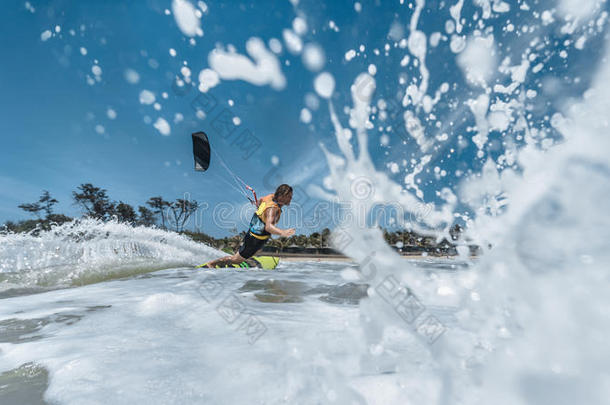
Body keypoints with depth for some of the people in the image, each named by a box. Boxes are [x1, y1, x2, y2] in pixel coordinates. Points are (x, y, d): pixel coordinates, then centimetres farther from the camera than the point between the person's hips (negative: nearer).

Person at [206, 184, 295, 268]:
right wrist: (282, 232, -66)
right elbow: (268, 227, -50)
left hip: (251, 232, 8)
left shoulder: (271, 196, -7)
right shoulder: (273, 209, -34)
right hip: (255, 240, -8)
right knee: (236, 259, 12)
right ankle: (212, 263, 27)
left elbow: (260, 200, 14)